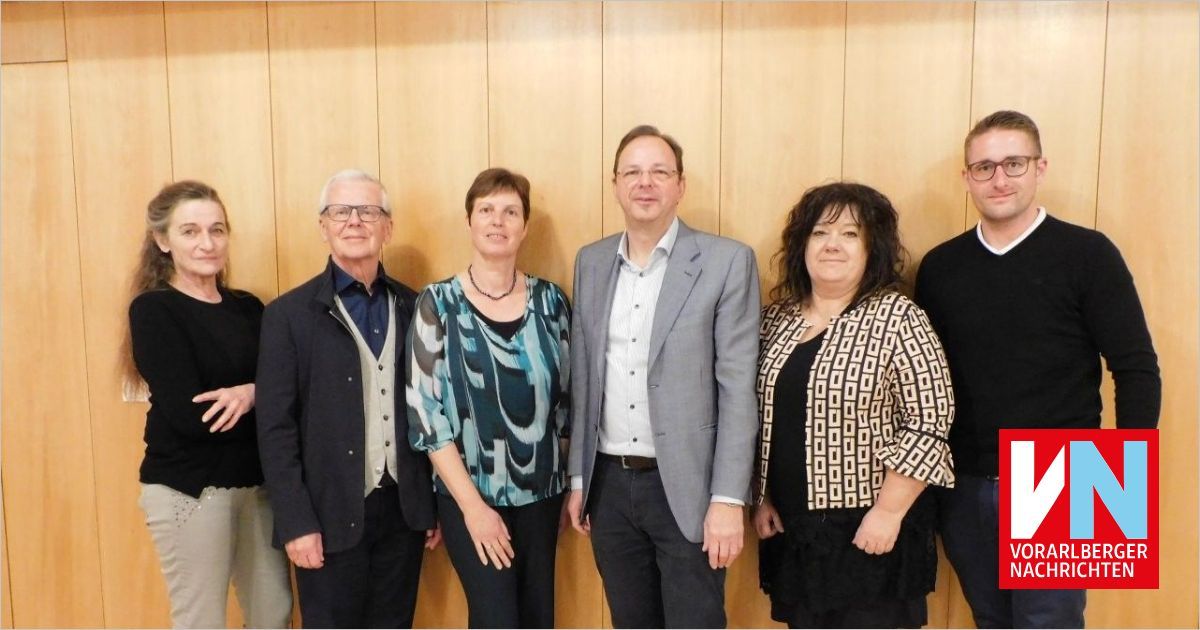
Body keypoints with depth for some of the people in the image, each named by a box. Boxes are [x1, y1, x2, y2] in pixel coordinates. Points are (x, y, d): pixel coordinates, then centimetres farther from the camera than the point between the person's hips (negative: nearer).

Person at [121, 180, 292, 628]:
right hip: (188, 490, -5)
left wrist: (251, 393, -21)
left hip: (256, 484, 5)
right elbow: (188, 416, -18)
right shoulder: (153, 310, -8)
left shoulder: (247, 307, 8)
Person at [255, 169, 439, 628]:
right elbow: (276, 428, -7)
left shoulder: (412, 307, 5)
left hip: (403, 509, 3)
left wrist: (434, 504, 7)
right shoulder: (290, 314, -5)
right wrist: (296, 522, -11)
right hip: (330, 515, -3)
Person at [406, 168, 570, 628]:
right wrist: (472, 505, -14)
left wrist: (569, 483, 8)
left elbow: (565, 397, 8)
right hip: (470, 496, -3)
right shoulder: (438, 303, -8)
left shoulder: (550, 300, 1)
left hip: (541, 493, 3)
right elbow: (424, 413, -11)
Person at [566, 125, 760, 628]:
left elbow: (738, 388, -10)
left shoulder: (727, 261, -8)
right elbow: (582, 376, 10)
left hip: (686, 486, -4)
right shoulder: (591, 261, 6)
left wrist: (728, 499, -13)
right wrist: (578, 477, 10)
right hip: (609, 482, 4)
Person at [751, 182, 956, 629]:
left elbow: (928, 423, -14)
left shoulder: (897, 318, -10)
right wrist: (761, 498, 8)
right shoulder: (779, 318, 5)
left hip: (869, 527, -5)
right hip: (792, 527, 5)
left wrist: (887, 513, -15)